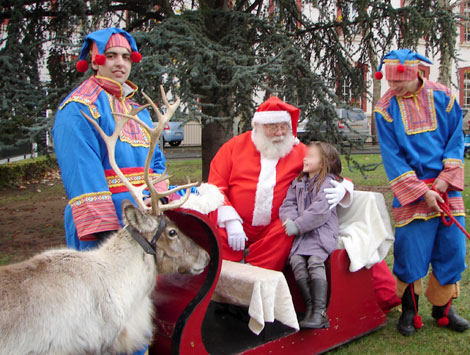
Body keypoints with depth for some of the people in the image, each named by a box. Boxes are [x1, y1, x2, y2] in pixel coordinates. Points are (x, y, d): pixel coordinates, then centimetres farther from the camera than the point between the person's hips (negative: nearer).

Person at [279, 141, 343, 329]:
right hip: (302, 234, 6)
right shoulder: (298, 182, 20)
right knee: (296, 260, -18)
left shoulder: (328, 183, -4)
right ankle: (310, 306, -13)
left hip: (323, 232, -6)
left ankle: (320, 312, -22)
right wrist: (289, 219, -7)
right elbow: (288, 203, 16)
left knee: (315, 261, -26)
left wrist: (297, 225, -16)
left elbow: (320, 210, -15)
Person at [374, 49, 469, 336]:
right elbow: (392, 157, -7)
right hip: (410, 190, -2)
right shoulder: (386, 108, -4)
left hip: (446, 187, 2)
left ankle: (442, 309, 23)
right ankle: (409, 310, 18)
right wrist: (422, 192, -13)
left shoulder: (443, 96, 1)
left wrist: (444, 180, -9)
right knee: (410, 251, -2)